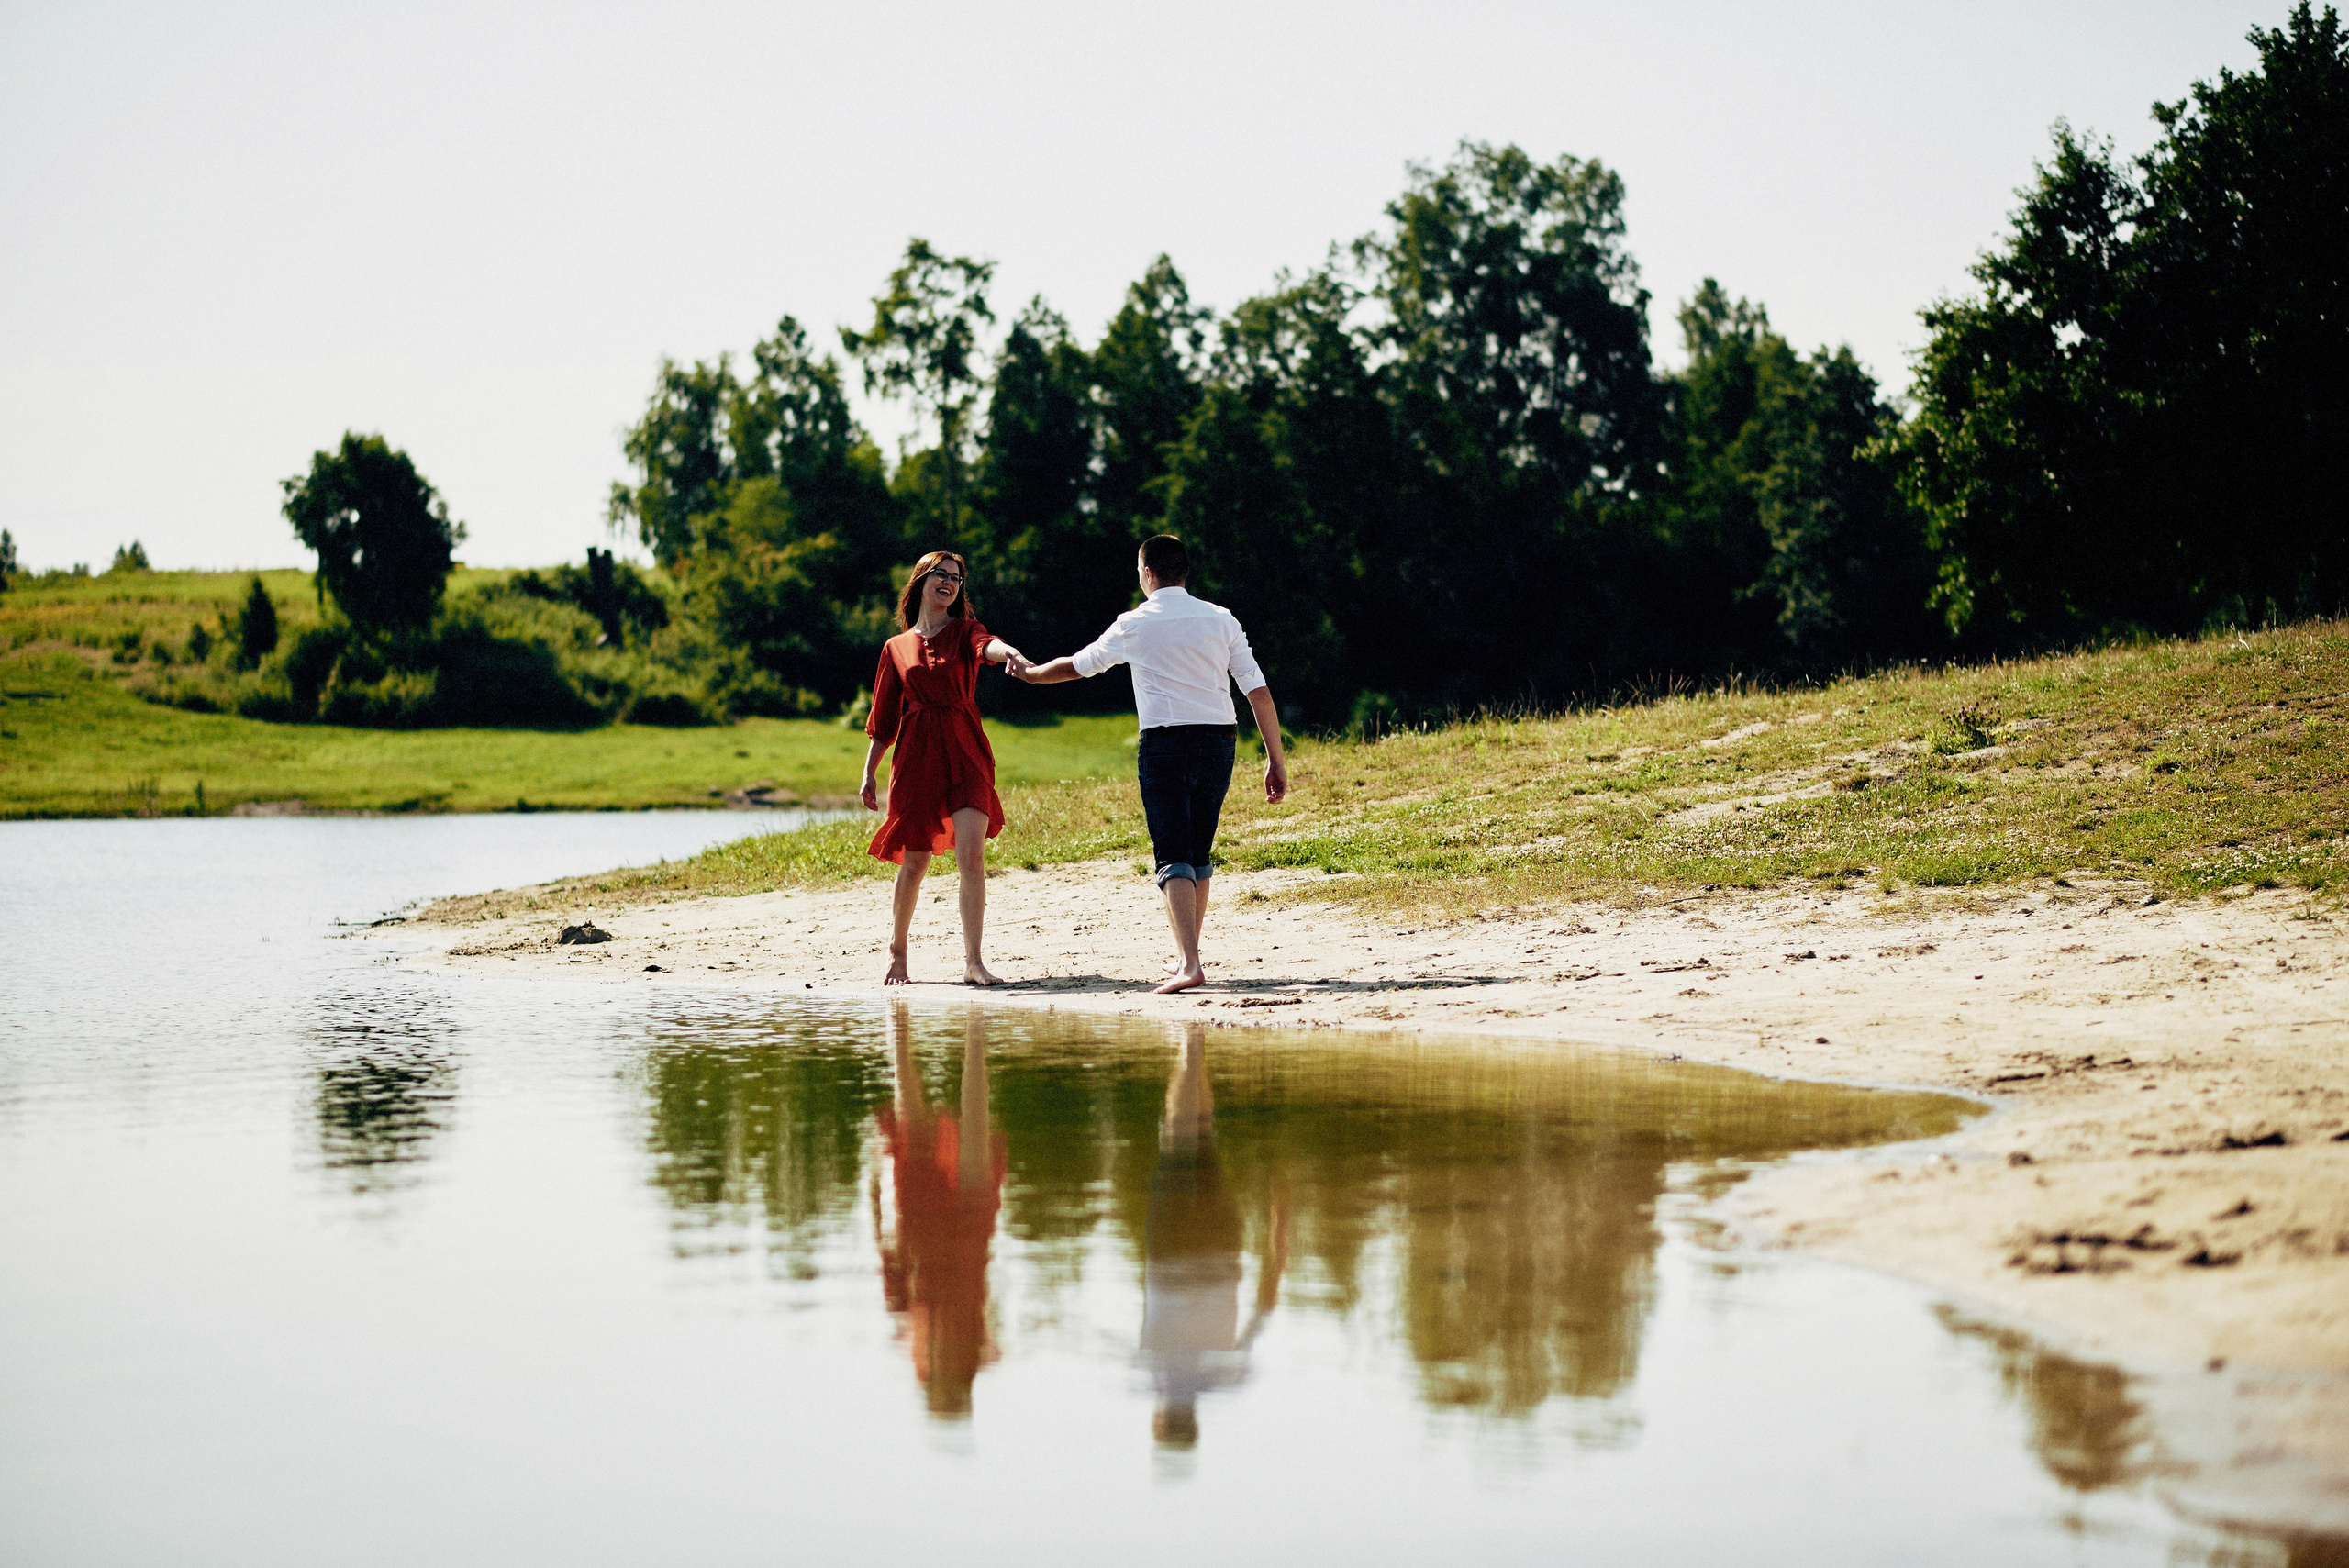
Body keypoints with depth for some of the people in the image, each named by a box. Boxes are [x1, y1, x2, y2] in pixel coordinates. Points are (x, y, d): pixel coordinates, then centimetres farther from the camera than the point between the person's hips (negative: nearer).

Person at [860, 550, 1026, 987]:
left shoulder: (964, 632, 9)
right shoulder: (896, 648, 12)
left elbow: (987, 644, -17)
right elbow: (883, 717, 16)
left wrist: (1008, 652, -40)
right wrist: (869, 773, 11)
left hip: (965, 754, -1)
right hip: (916, 755, 1)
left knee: (971, 855, -13)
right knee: (915, 861, 3)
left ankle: (972, 962, -11)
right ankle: (897, 951, 23)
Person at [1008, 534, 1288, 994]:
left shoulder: (1134, 625, 1)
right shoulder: (1220, 620, 6)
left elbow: (1077, 665, 17)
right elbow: (1258, 691, 1)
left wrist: (1030, 672, 37)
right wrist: (1276, 760, 5)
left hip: (1163, 742, -4)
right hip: (1219, 740, 4)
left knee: (1174, 857, -8)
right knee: (1200, 855, 18)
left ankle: (1189, 964, -23)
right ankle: (1188, 952, 28)